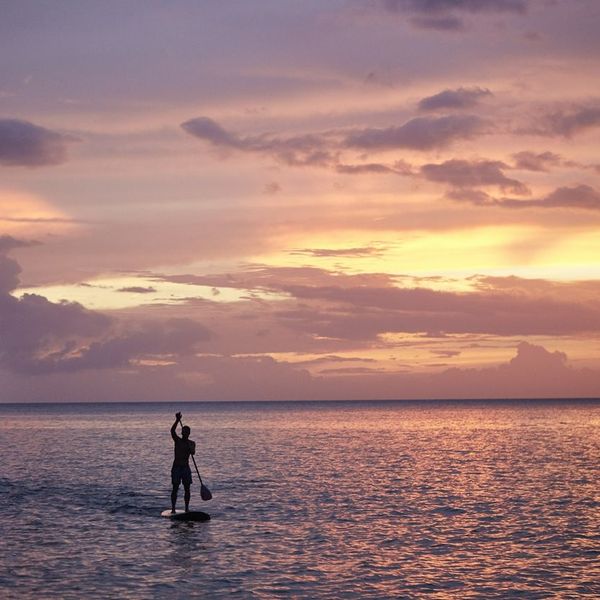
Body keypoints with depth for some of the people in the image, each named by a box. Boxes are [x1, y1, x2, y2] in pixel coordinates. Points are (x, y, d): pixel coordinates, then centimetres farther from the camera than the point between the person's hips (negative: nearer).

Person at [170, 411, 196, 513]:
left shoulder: (191, 443, 7)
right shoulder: (177, 440, 2)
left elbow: (193, 452, -12)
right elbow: (172, 430, -15)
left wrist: (190, 448, -31)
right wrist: (177, 420, -26)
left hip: (186, 467, 2)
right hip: (176, 467, -2)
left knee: (187, 489, 1)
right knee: (175, 488, -6)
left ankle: (187, 508, 8)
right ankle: (173, 508, -4)